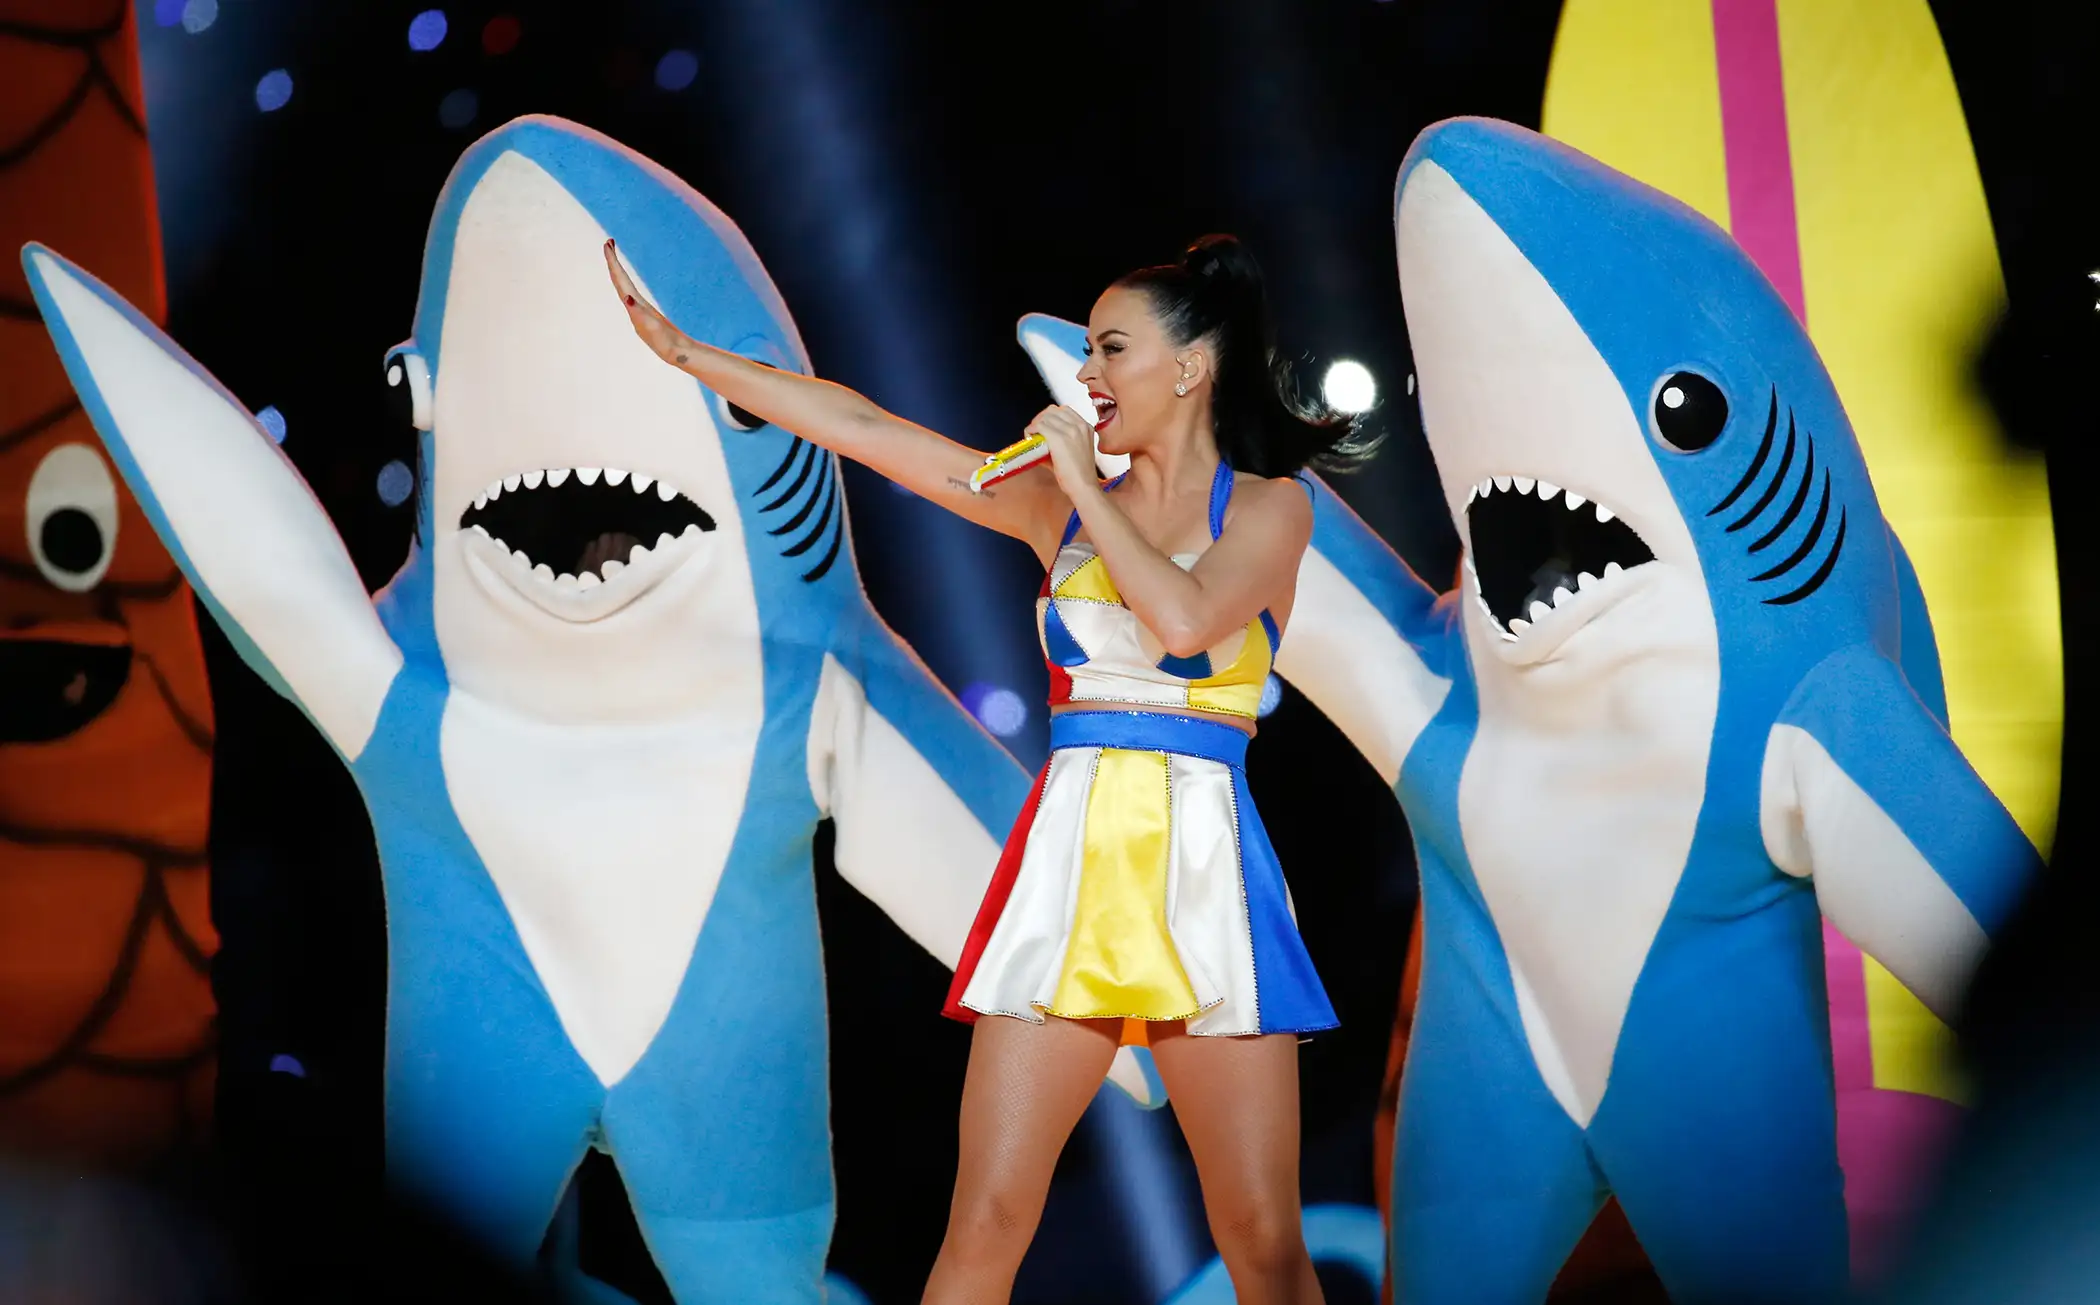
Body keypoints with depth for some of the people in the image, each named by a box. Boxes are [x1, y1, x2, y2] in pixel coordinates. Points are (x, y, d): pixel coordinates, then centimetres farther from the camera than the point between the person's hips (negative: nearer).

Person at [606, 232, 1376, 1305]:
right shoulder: (1055, 500, 12)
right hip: (1069, 860, 3)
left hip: (1203, 870, -2)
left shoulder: (1270, 504, 3)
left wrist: (1084, 482, -7)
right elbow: (860, 426, 10)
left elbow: (1184, 621, -17)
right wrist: (680, 348, 9)